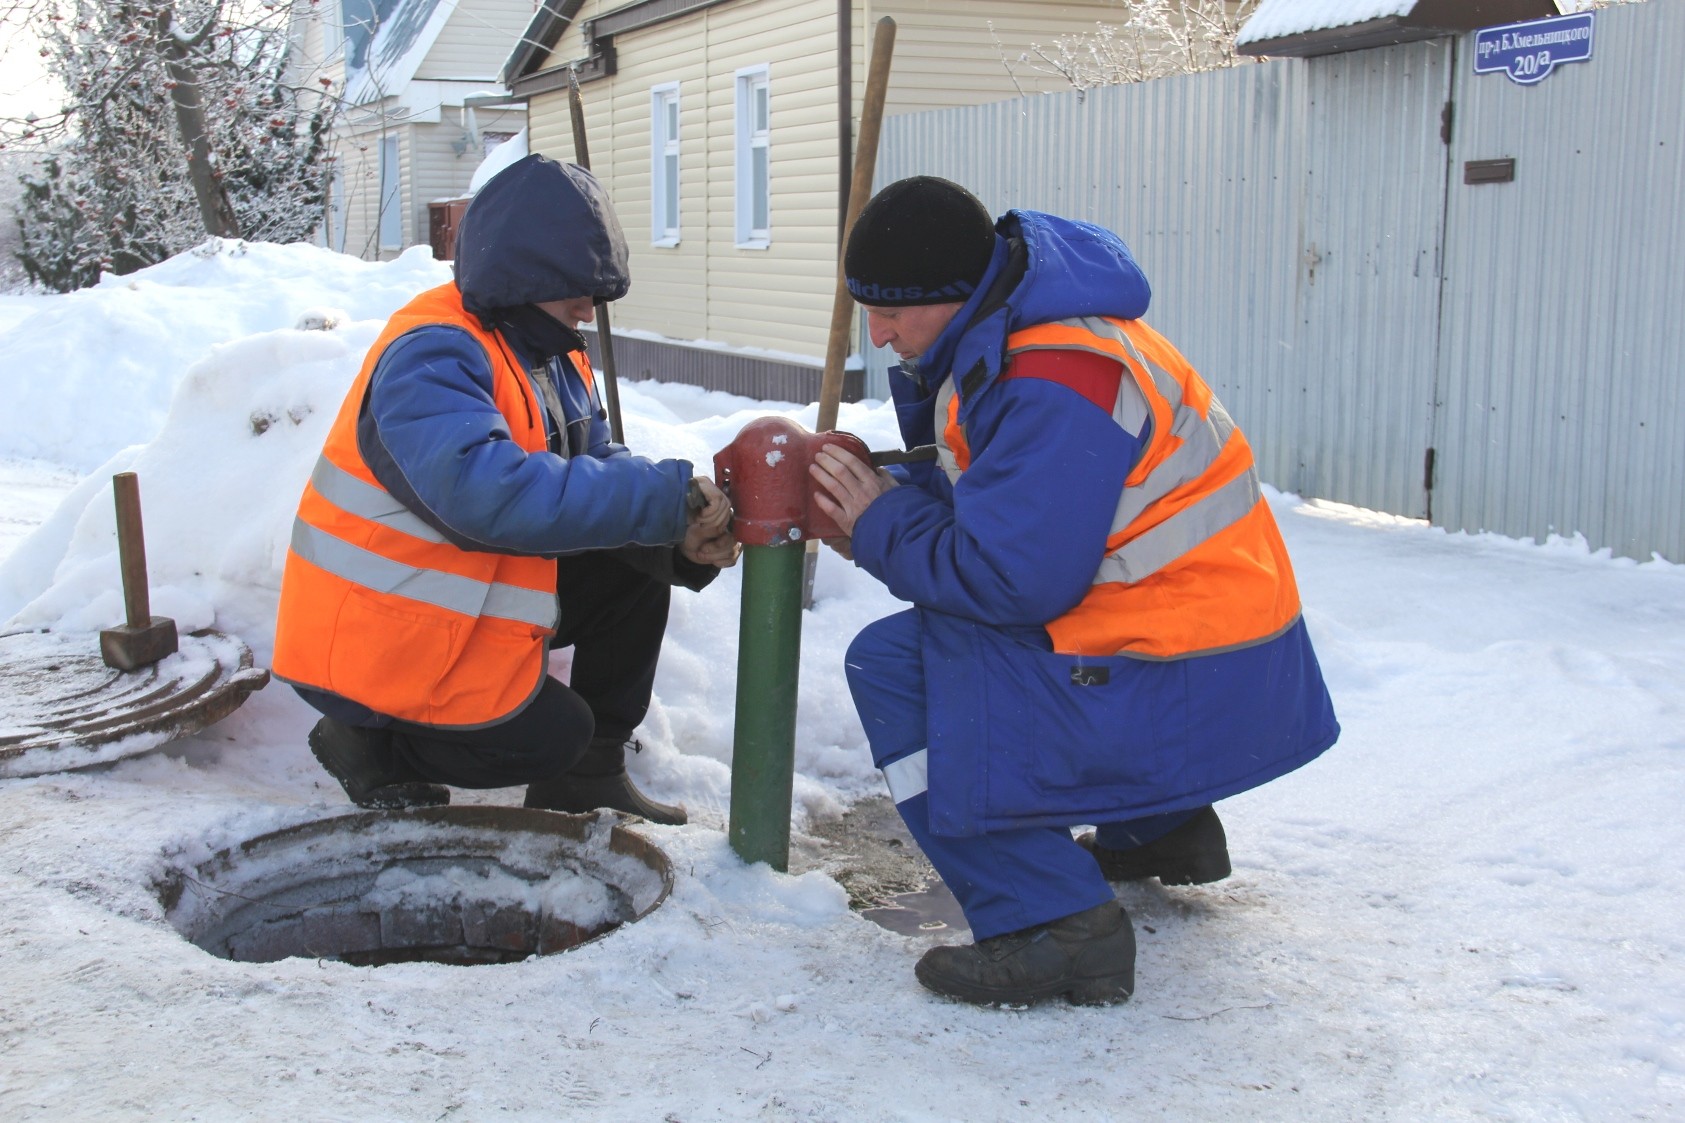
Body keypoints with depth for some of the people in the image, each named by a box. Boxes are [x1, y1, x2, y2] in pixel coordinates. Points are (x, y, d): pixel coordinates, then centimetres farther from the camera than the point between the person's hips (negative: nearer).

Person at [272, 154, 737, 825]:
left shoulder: (554, 354, 4)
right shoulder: (432, 356, -27)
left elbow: (598, 467, 1)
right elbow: (487, 492, -42)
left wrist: (681, 538, -22)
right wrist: (666, 499, -41)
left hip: (474, 592, 9)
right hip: (377, 638, -9)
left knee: (633, 575, 0)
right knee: (552, 736, -9)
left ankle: (589, 772, 11)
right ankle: (368, 743, 9)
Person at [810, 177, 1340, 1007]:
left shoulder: (1054, 384, -23)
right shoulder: (1003, 339, 10)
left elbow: (1014, 577, -25)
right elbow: (985, 497, 14)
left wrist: (881, 524, -11)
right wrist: (881, 494, -3)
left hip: (1176, 690, -10)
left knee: (893, 662, -10)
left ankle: (1054, 923, -13)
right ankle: (1162, 831, 30)